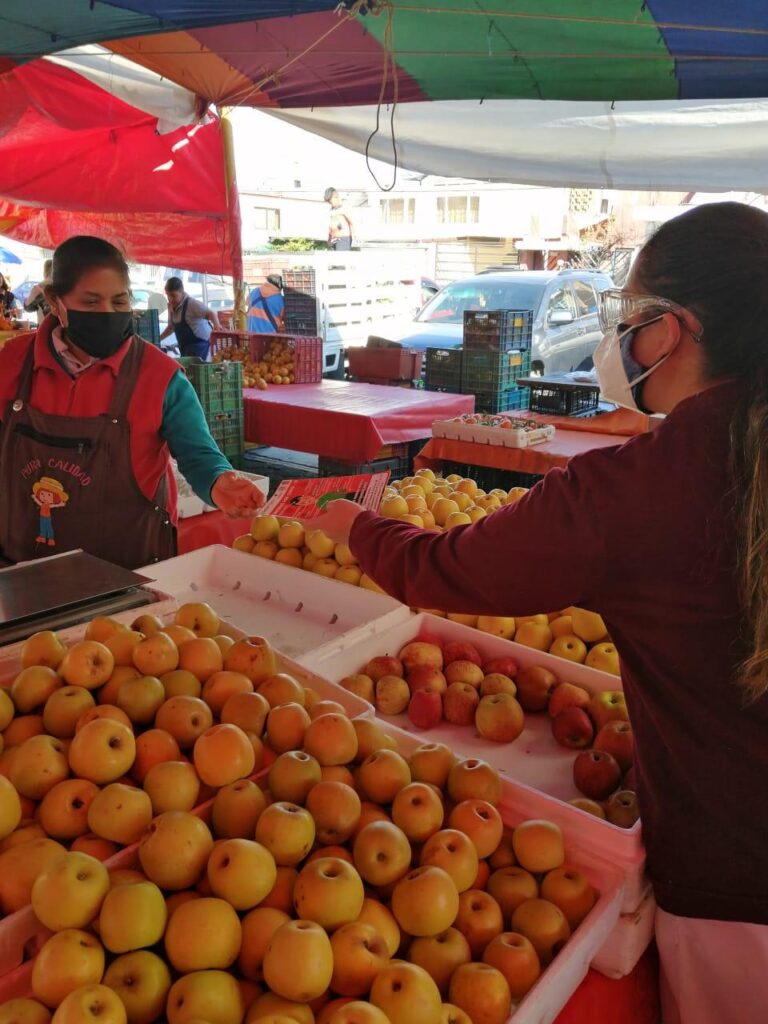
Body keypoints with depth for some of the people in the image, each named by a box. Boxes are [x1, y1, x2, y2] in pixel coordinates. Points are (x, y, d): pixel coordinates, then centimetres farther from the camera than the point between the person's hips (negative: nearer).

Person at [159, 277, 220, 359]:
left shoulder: (191, 303, -16)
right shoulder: (171, 306, 6)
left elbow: (210, 313, -26)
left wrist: (217, 325, -47)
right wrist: (158, 339, 12)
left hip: (199, 343, -8)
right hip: (184, 346, 8)